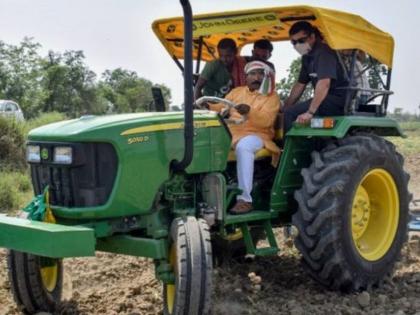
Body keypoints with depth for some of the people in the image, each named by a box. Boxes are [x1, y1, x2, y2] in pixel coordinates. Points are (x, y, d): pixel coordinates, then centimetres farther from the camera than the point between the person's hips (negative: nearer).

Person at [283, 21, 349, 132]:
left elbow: (324, 84, -27)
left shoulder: (323, 52, -14)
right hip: (326, 100, 10)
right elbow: (300, 85, 20)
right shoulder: (307, 56, 15)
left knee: (289, 114, -22)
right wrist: (285, 106, 10)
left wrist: (310, 112, -33)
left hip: (337, 100, -10)